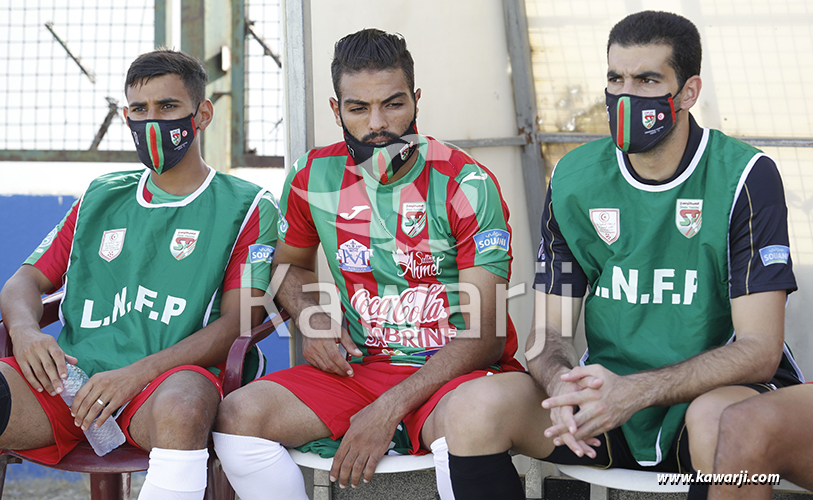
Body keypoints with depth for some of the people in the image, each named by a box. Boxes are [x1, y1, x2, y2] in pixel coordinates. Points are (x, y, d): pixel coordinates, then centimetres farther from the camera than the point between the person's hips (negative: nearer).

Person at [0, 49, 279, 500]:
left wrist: (138, 372, -15)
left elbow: (238, 322, -1)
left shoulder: (246, 207, 10)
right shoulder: (99, 200, 24)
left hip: (168, 382, -3)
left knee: (181, 408, -40)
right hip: (74, 377, 3)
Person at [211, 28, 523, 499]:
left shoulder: (467, 185, -11)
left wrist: (388, 409, -22)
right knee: (239, 416, -19)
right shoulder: (314, 178, 3)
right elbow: (291, 264, 24)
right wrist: (312, 318, 0)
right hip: (360, 367, 5)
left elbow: (485, 335, -14)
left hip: (455, 369, -4)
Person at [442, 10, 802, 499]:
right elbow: (547, 332, 3)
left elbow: (760, 349, -15)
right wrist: (562, 383, -22)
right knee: (476, 406, -21)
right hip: (607, 391, 4)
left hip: (715, 391, -3)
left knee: (717, 419, -39)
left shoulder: (746, 177, -10)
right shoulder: (574, 179, 2)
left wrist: (634, 391, -29)